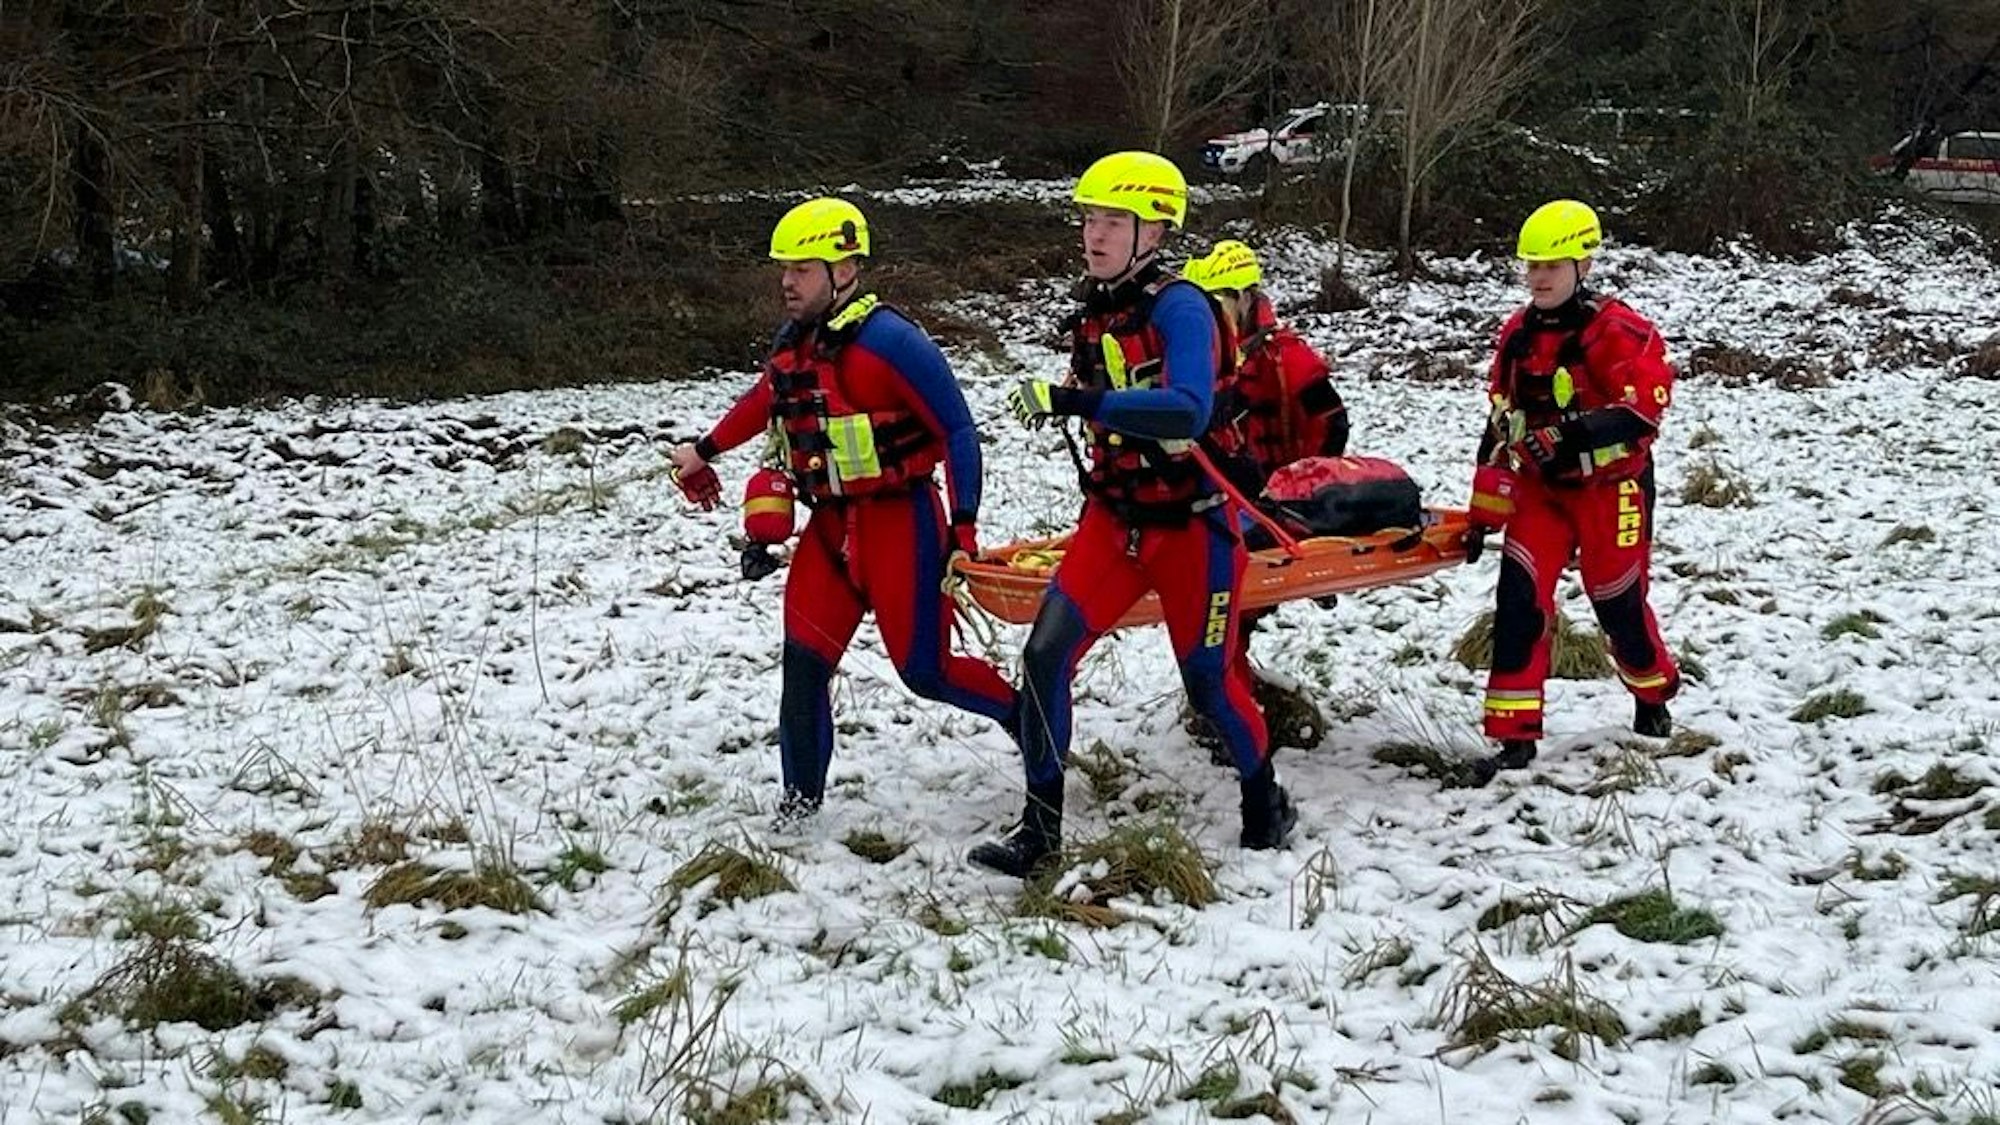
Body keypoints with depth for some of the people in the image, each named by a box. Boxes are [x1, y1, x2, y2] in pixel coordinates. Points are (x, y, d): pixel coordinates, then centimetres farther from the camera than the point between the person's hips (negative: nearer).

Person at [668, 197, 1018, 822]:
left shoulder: (888, 342, -19)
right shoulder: (793, 341, 5)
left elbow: (957, 431, -16)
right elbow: (764, 400, 28)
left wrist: (963, 528, -20)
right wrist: (705, 450, 34)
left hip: (899, 522, -7)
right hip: (831, 524, 7)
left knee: (924, 670, -3)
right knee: (804, 660, 1)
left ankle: (1027, 718, 21)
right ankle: (801, 795, 14)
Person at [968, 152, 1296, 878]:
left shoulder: (1180, 308, -18)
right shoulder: (1094, 313, 5)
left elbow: (1188, 412, -35)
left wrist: (1074, 401, -40)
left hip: (1191, 525, -6)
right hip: (1114, 518, 6)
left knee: (1208, 681, 6)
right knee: (1045, 656, -9)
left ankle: (1265, 801, 33)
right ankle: (1040, 826, 0)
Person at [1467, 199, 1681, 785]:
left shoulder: (1615, 330, -16)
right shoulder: (1518, 334, 4)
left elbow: (1644, 405, -25)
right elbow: (1502, 423, 11)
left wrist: (1574, 433, -36)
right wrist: (1486, 507, 9)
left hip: (1610, 486, -5)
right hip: (1540, 486, 5)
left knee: (1617, 599, 6)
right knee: (1519, 597, -8)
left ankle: (1653, 690, 38)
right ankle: (1515, 735, -5)